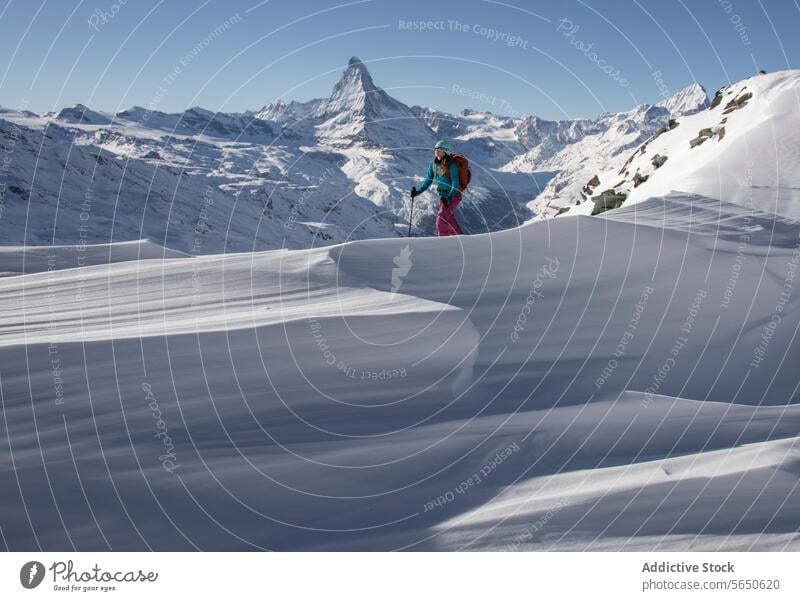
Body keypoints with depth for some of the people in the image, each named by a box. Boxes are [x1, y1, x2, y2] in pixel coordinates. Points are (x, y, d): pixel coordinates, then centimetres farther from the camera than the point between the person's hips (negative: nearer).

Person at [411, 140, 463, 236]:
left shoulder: (451, 165, -20)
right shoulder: (434, 164, -1)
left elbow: (455, 184, -23)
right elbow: (428, 180, 9)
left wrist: (448, 198, -34)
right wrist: (418, 192, 1)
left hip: (452, 195, -8)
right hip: (442, 196, 8)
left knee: (441, 220, -15)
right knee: (449, 219, 19)